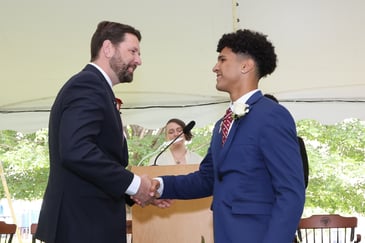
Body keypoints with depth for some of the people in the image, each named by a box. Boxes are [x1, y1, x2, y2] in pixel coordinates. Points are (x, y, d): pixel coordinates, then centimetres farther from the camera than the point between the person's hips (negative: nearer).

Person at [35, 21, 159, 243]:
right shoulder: (88, 84, -12)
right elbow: (75, 150, -26)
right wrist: (133, 183, -17)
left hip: (90, 221, 10)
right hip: (83, 224, -10)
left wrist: (141, 191, 8)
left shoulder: (94, 87, 18)